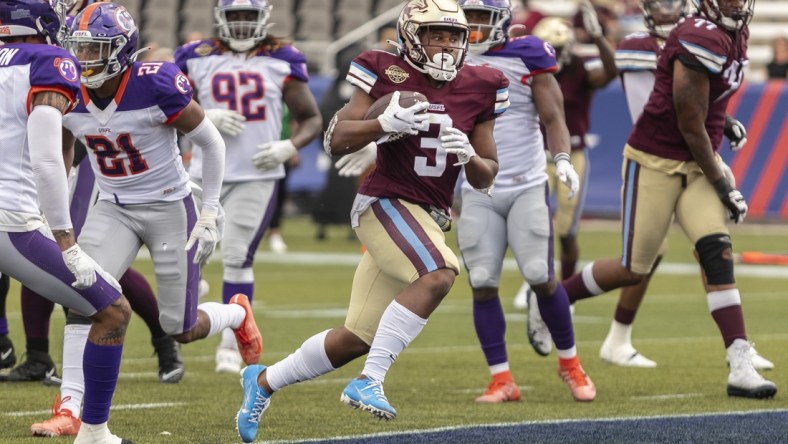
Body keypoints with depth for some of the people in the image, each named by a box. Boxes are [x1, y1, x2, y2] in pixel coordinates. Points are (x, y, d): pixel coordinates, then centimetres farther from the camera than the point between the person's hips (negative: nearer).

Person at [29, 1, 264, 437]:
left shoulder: (157, 86, -23)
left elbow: (212, 142, -10)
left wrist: (211, 211, -9)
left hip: (169, 207, -4)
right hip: (113, 208, 4)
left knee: (181, 330, 3)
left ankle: (237, 313, 38)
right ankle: (70, 405, -17)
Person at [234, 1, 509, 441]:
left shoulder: (477, 89, 6)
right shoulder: (388, 75, -5)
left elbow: (486, 179, 11)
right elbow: (336, 140, -7)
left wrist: (468, 156, -11)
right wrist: (384, 124, -23)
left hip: (429, 220, 6)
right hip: (386, 202, -6)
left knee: (358, 338, 9)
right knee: (438, 275, -34)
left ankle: (265, 380, 30)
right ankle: (369, 383, -29)